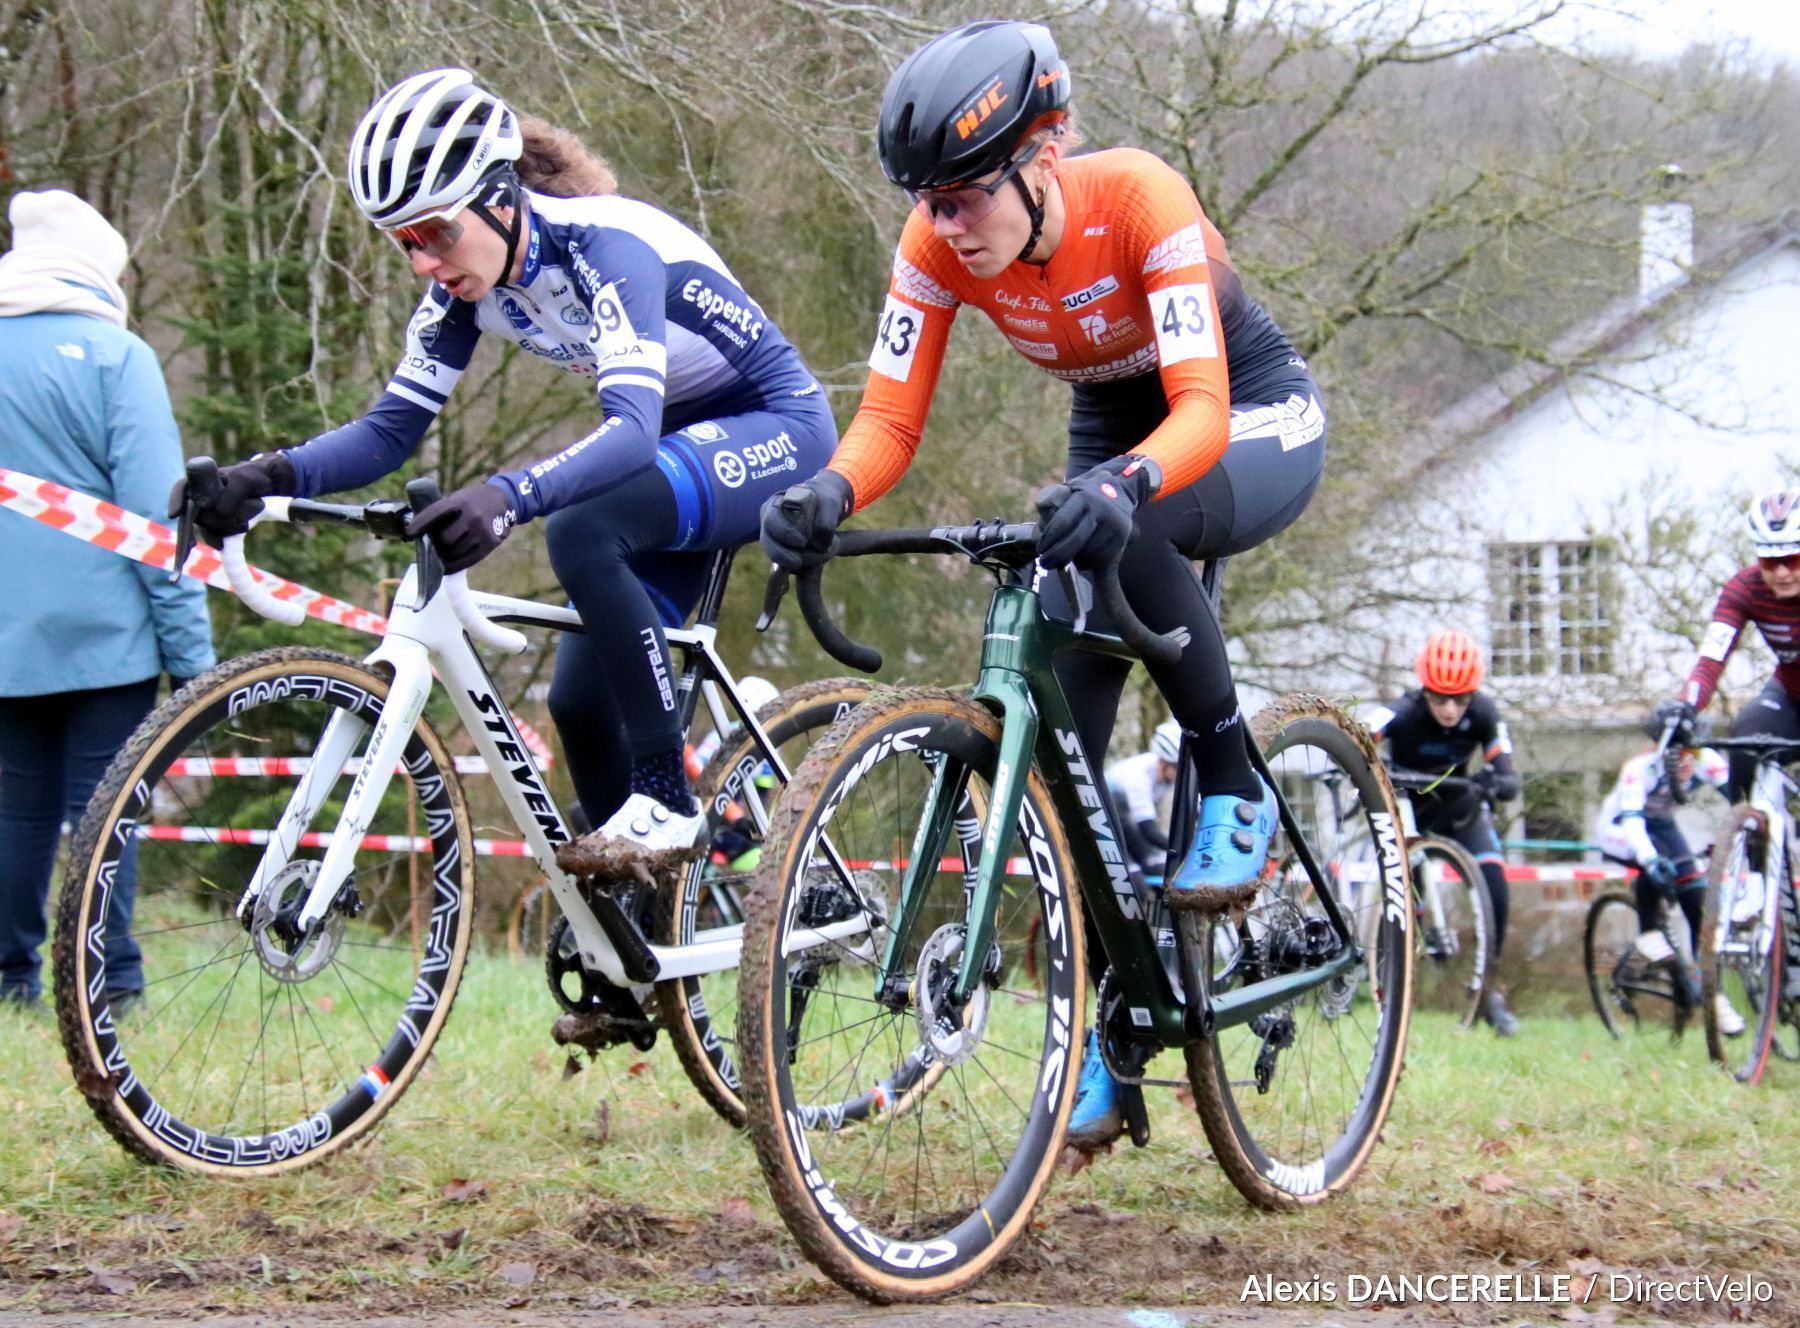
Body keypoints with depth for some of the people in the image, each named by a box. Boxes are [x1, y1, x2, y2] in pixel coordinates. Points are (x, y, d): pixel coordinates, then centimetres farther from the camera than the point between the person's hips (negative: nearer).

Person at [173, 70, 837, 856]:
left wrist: (509, 496, -59)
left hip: (773, 429, -8)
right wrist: (274, 475, -27)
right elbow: (394, 425, -8)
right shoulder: (466, 281, -7)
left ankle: (664, 800, -25)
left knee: (581, 530, -33)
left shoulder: (603, 244, -29)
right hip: (679, 441, 8)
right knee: (582, 699, -2)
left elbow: (632, 429, -41)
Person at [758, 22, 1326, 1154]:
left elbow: (1202, 409, -40)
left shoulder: (1138, 199, -33)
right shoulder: (939, 246, -20)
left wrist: (1121, 488, -61)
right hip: (1113, 437, 5)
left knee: (1131, 527, -40)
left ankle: (1235, 791, -19)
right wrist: (826, 496, -45)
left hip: (1260, 424, -5)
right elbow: (890, 420, -22)